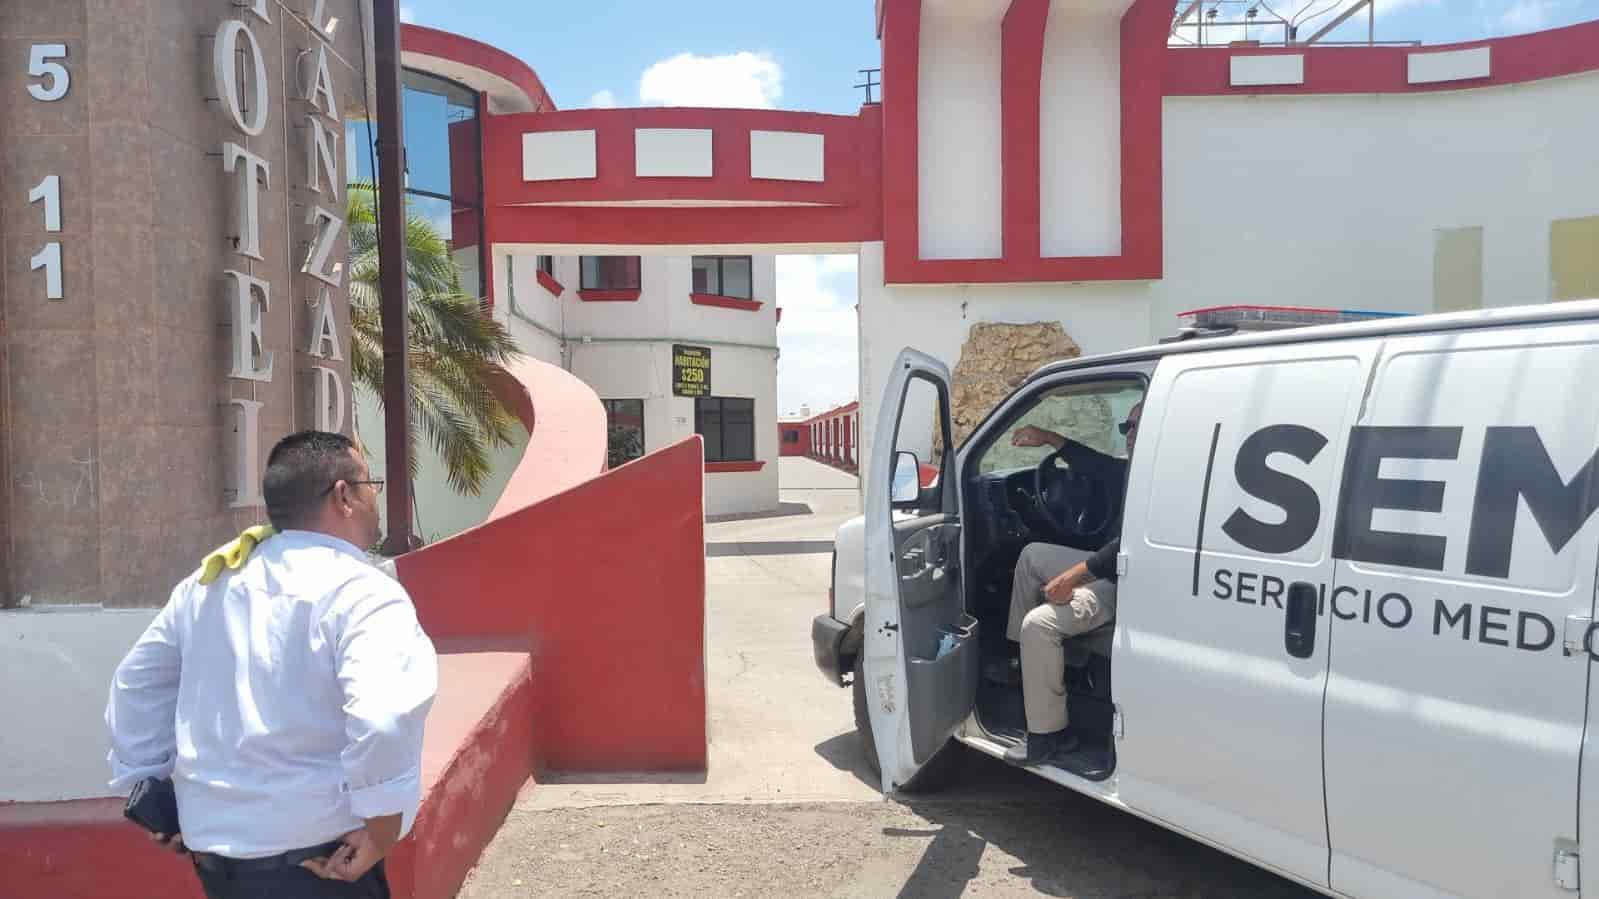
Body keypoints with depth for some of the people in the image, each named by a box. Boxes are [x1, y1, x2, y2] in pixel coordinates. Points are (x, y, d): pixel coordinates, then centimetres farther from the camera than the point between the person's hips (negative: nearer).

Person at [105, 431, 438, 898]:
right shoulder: (362, 593, -18)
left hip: (212, 843, 7)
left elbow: (136, 683, 16)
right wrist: (381, 835, -20)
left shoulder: (209, 581, 6)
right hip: (315, 859, -7)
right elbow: (384, 721, -33)